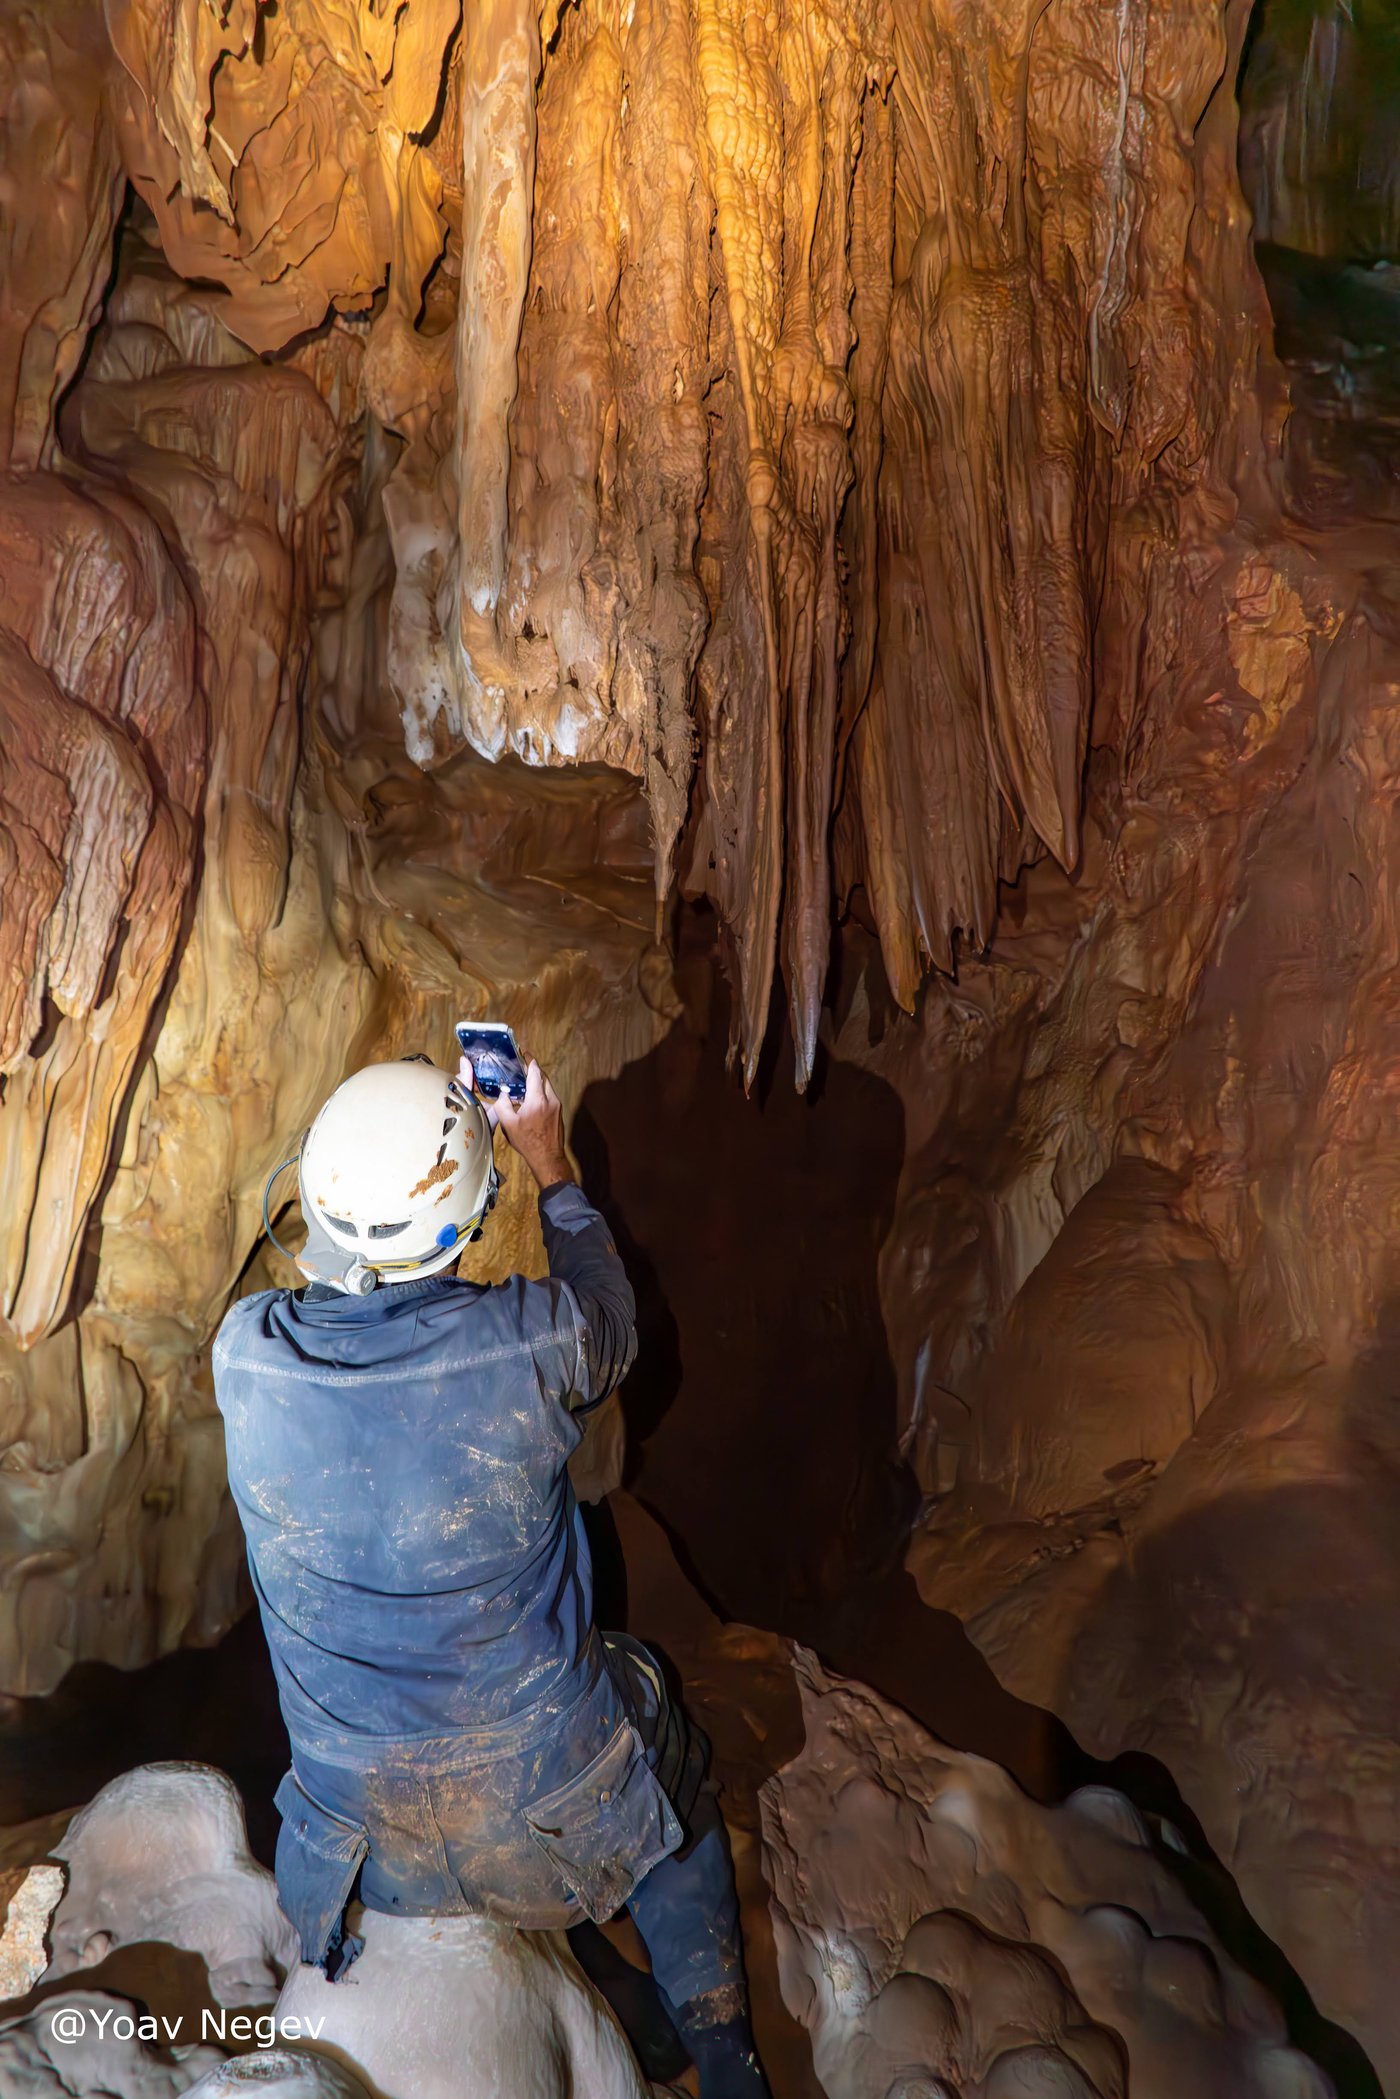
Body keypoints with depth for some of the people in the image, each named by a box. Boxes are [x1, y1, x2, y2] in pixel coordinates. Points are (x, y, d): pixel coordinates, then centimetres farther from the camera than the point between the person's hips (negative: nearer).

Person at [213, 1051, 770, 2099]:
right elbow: (612, 1322, 0)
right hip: (548, 1797, -2)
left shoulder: (245, 1352, -19)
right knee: (658, 1719, 31)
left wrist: (403, 1124, 8)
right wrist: (551, 1164, 8)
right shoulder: (526, 1341, -26)